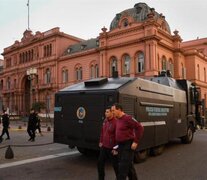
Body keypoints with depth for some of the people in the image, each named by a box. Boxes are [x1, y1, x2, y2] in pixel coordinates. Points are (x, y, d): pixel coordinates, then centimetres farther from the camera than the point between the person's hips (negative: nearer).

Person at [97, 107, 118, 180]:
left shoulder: (116, 122, -21)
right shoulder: (105, 121, 6)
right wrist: (101, 141, 16)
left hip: (112, 148, -8)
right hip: (104, 147, 8)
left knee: (115, 165, 8)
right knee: (100, 163, 15)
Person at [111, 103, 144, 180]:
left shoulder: (127, 118, -18)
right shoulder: (118, 120, 9)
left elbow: (140, 128, -19)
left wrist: (136, 142, -19)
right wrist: (118, 145, 16)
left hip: (128, 146, -9)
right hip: (121, 146, 9)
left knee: (123, 167, -4)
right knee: (129, 166, 19)